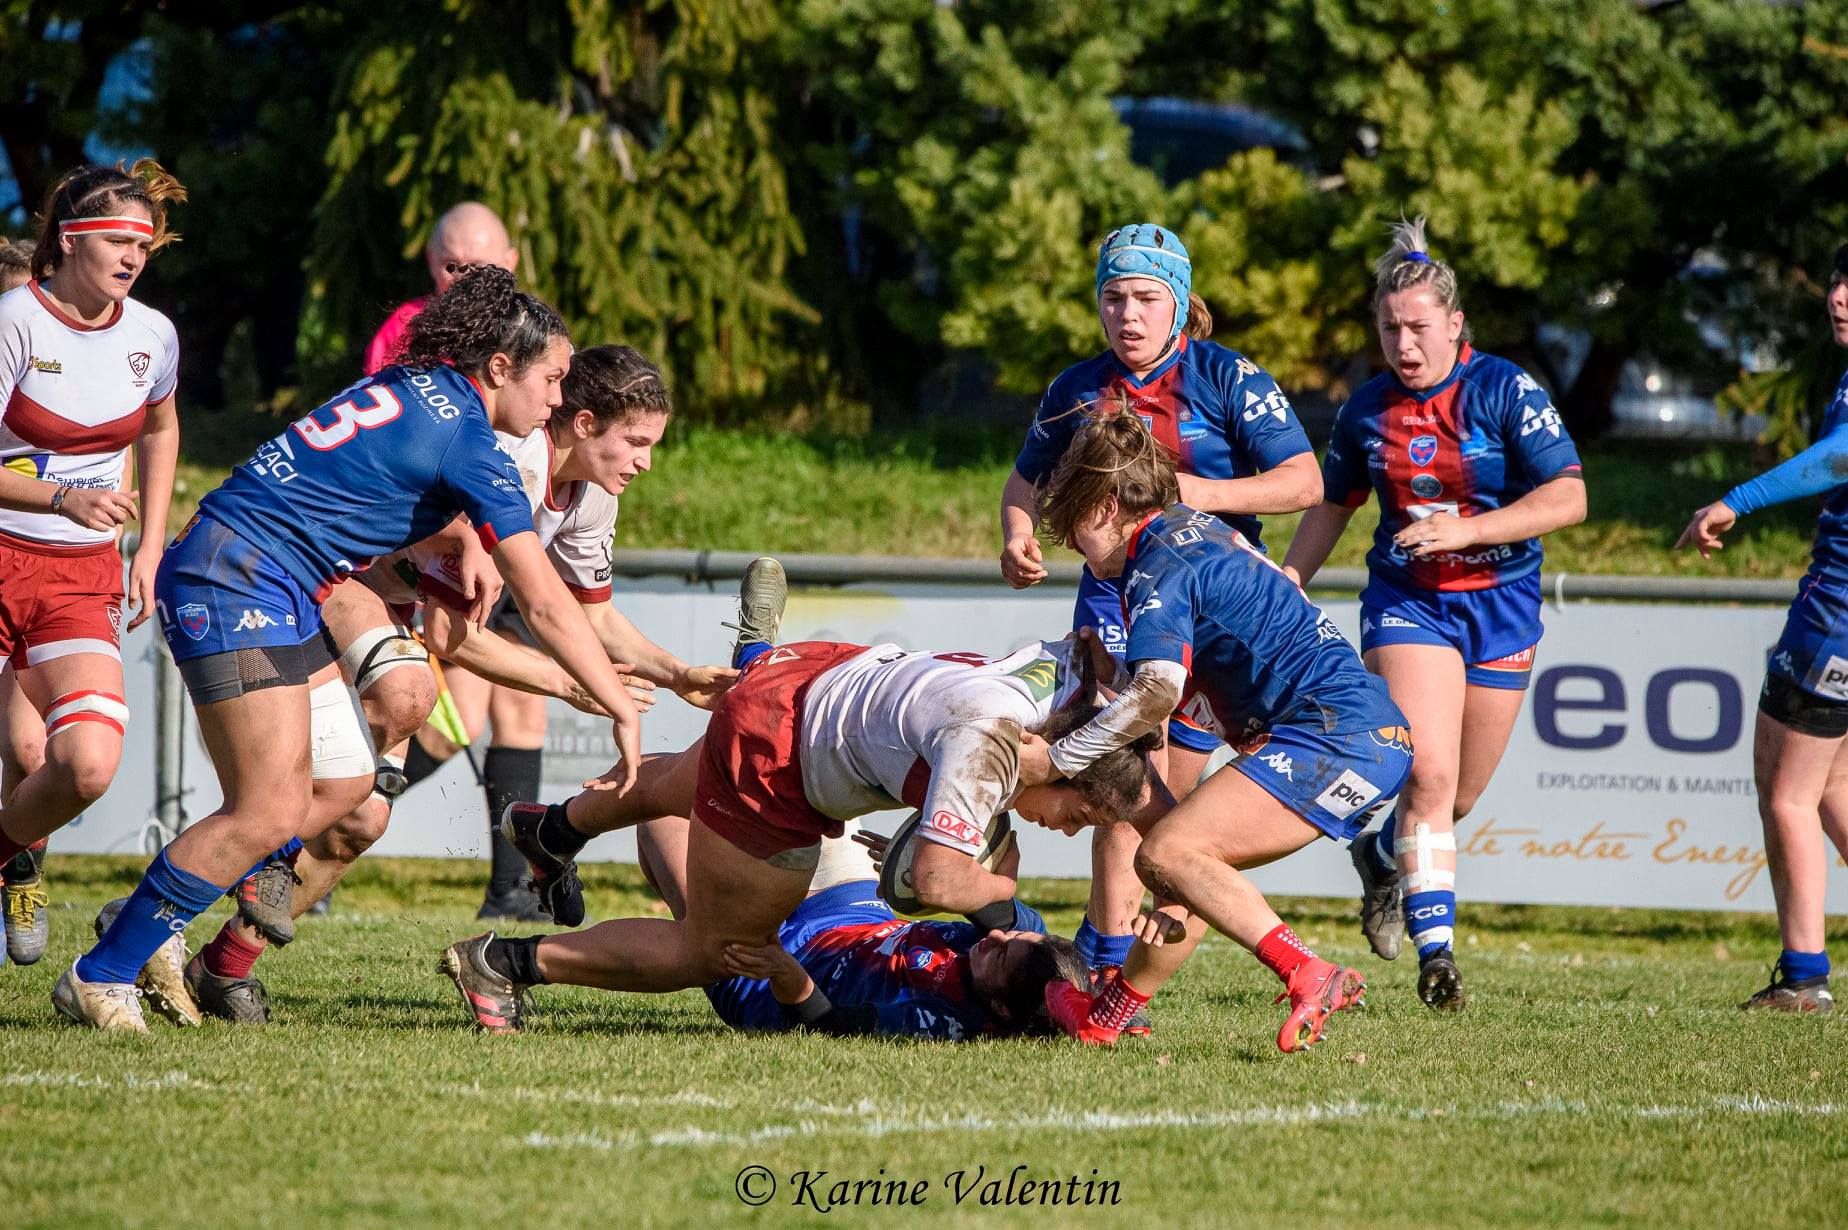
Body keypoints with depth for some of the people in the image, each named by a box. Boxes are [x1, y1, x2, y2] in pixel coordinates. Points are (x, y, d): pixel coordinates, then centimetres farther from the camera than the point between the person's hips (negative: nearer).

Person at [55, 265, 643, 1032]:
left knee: (344, 783, 9)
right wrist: (621, 711, -7)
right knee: (269, 813, -13)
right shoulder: (467, 443, -13)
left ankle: (144, 920, 13)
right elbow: (544, 604, -12)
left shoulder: (416, 388, 13)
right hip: (233, 581, -10)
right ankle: (100, 976, -6)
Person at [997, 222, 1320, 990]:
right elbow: (1027, 479, 19)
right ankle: (1110, 957, -15)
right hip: (1117, 597, 1)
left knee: (1177, 792, 1)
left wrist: (1207, 493, -23)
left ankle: (1105, 940, 18)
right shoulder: (1077, 391, 4)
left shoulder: (1227, 379, -6)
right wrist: (1017, 537, -2)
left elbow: (1304, 481, -11)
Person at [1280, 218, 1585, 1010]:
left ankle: (1383, 853, 41)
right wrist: (1289, 580, 6)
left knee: (1459, 796, 9)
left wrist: (1465, 530, -25)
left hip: (1499, 607, 0)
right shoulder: (1369, 409, 0)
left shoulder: (1505, 392, -11)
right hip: (1406, 602, 0)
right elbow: (1333, 503, 17)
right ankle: (1435, 948, -15)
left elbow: (1568, 497, -16)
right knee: (1429, 775, -19)